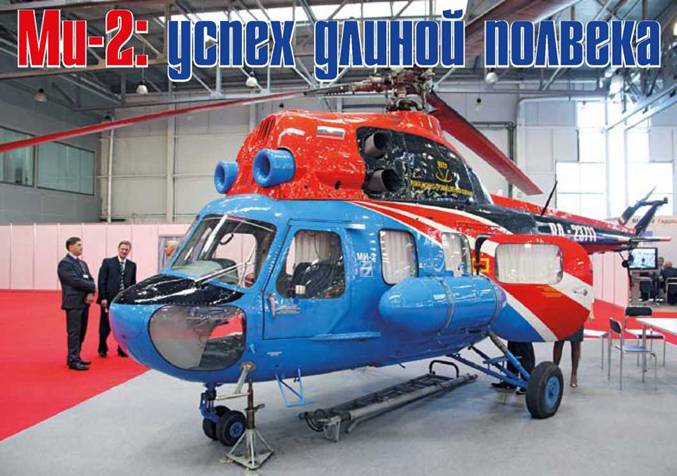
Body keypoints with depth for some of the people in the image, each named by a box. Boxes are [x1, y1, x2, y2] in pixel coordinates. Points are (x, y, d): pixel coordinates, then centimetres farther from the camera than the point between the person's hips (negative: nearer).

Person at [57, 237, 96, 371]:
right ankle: (73, 361, -2)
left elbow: (90, 280, 10)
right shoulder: (65, 263, -8)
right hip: (73, 303, -8)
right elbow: (75, 281, -18)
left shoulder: (82, 263, 18)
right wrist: (92, 287, -7)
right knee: (74, 332, -6)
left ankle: (75, 357, 22)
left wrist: (91, 293, -9)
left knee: (81, 332, 12)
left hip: (84, 302, 8)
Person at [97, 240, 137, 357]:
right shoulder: (107, 262, 2)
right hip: (109, 299, -2)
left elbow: (133, 283, 9)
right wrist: (103, 297, -9)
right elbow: (101, 281, -3)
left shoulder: (132, 265, 10)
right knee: (105, 326, 7)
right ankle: (103, 349, 24)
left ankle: (122, 349, 21)